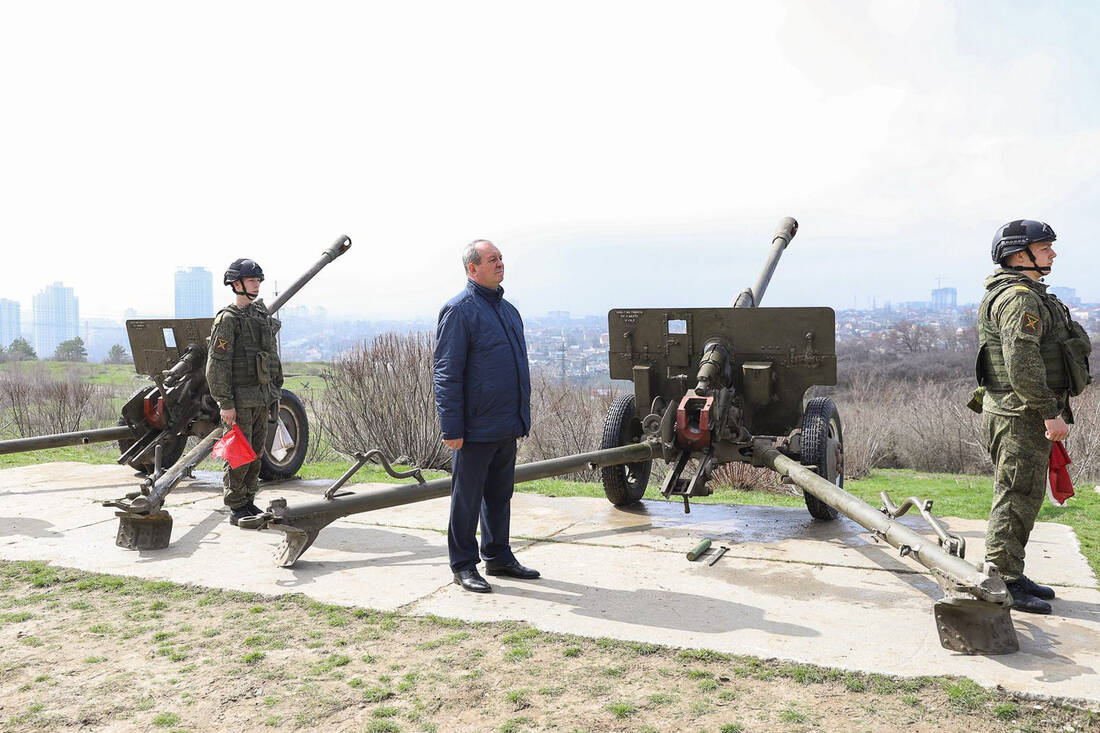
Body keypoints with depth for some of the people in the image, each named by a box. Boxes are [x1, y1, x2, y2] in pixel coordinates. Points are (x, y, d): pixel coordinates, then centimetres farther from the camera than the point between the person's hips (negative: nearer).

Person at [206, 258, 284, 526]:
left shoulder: (262, 316, 14)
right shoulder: (227, 320, -10)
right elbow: (218, 365, -14)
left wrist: (275, 394, 16)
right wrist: (225, 403, -18)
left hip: (262, 398, 7)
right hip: (240, 399, -7)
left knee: (256, 453, 12)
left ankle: (249, 502, 22)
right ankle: (237, 509, 7)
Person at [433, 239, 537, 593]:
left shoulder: (508, 309, 15)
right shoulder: (459, 310, -11)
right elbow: (447, 374, -14)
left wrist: (522, 418, 19)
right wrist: (452, 428, -18)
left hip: (507, 429, 8)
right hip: (476, 429, -8)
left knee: (500, 496, 17)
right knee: (467, 497, 4)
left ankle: (498, 556, 30)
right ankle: (463, 565, 16)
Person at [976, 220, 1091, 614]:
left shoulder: (1028, 294, 20)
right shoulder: (1019, 297, -16)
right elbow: (1023, 364, -26)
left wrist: (1048, 411, 24)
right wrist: (1050, 413, -24)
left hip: (1026, 415, 11)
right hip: (1020, 415, -11)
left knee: (1024, 497, 16)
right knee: (1016, 498, -7)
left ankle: (1012, 576, 25)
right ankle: (1001, 585, -1)